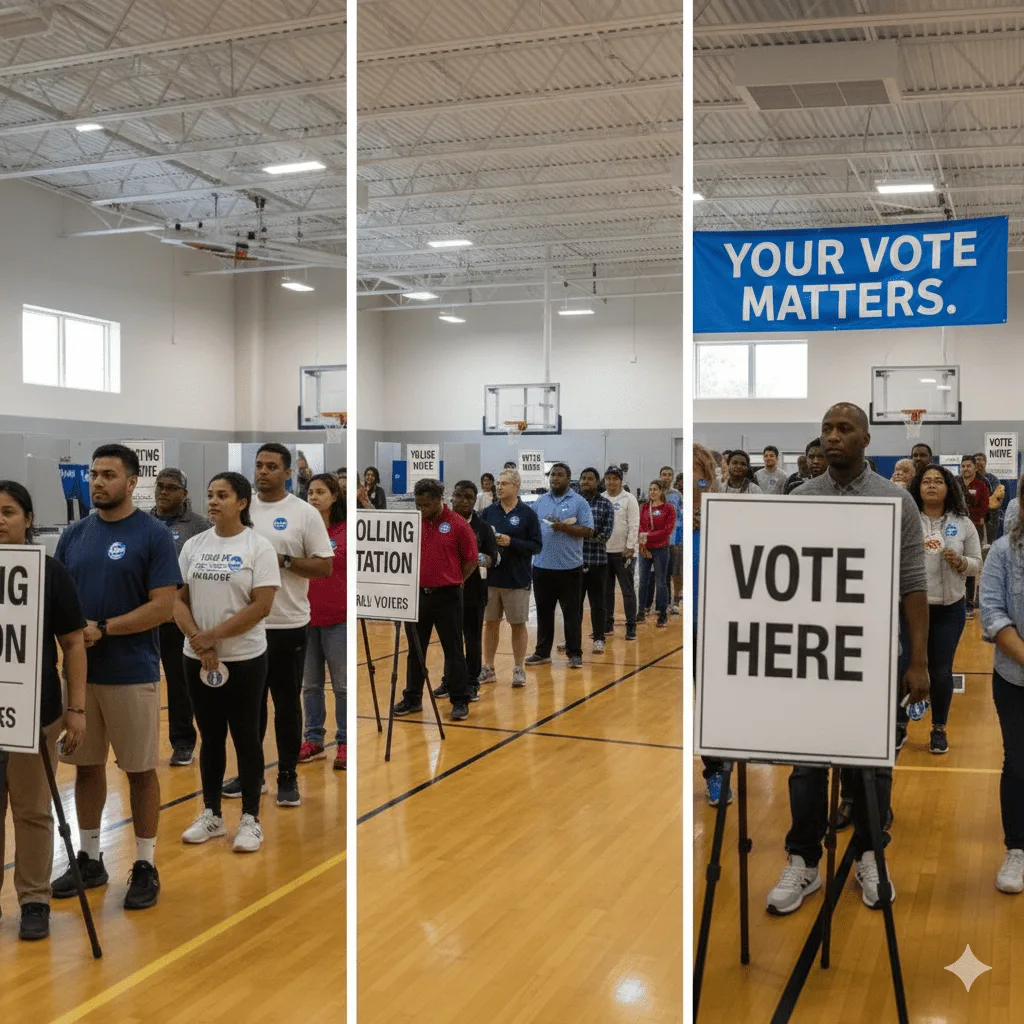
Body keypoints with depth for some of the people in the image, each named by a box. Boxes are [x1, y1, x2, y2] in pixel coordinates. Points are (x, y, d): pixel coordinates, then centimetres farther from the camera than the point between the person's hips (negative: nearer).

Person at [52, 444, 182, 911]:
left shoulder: (154, 535, -9)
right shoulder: (73, 535, 8)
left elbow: (163, 606, -14)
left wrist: (102, 629, -19)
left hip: (132, 675, -5)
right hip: (79, 672, 5)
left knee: (140, 769, 4)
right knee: (86, 765, 12)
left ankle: (146, 866, 14)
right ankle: (89, 859, 25)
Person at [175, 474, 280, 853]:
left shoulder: (258, 547, -9)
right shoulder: (194, 545, 6)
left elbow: (261, 606, -16)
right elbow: (178, 599, 4)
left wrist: (213, 635, -17)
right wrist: (198, 641, -11)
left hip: (244, 659, -4)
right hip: (197, 659, 5)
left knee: (245, 738, 5)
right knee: (210, 737, 13)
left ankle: (250, 819, 14)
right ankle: (211, 815, 24)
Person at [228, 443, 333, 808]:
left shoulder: (305, 513, -7)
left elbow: (325, 566, -9)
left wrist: (284, 562, -21)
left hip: (288, 626, -4)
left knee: (287, 704, 5)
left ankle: (288, 777, 15)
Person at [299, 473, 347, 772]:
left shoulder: (346, 531, -6)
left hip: (338, 620, -4)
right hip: (305, 619, 4)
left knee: (342, 685, 3)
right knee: (310, 684, 12)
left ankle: (344, 744, 11)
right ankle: (313, 740, 22)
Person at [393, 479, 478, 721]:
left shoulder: (458, 525, -6)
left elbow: (471, 560, 0)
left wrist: (454, 583, 2)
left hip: (447, 596, -4)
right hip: (417, 594, 4)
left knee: (453, 651, 2)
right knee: (416, 650, 12)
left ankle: (460, 701, 9)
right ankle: (412, 698, 22)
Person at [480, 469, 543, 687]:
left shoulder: (527, 513, -4)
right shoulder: (488, 512, 5)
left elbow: (537, 546, -6)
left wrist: (511, 542, -18)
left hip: (517, 579, -3)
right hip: (491, 577, 3)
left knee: (518, 624, 5)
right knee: (490, 623, 9)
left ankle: (519, 669, 14)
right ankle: (488, 668, 18)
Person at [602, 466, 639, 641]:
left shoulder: (629, 499, -3)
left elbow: (634, 525, -8)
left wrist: (630, 548, -13)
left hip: (623, 552, -4)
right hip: (603, 551, 4)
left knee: (628, 590, 0)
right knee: (606, 590, 11)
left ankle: (631, 626, 4)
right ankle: (607, 624, 20)